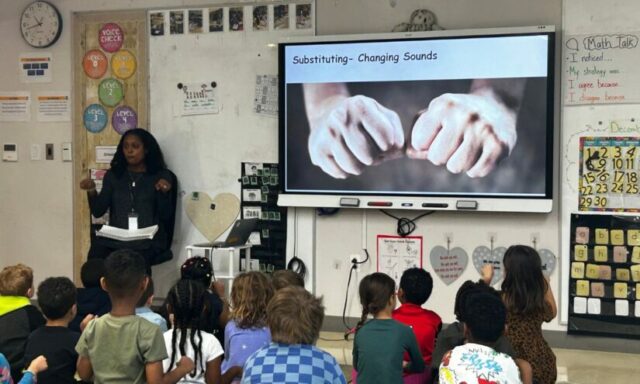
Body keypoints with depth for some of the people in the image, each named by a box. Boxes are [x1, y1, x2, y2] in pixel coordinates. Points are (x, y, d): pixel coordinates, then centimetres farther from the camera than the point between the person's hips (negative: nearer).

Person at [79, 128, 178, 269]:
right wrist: (92, 192, -8)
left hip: (147, 243, -3)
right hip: (115, 240, 3)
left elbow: (166, 216, 0)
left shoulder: (161, 177, 7)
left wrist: (164, 193, -17)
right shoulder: (113, 175, 15)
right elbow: (98, 212, 10)